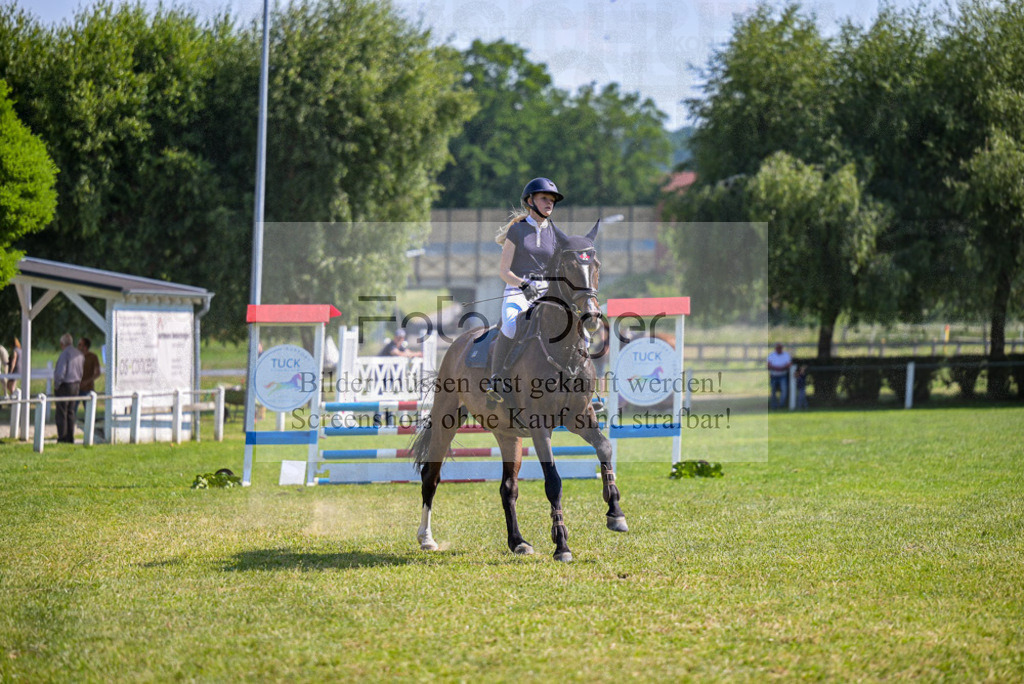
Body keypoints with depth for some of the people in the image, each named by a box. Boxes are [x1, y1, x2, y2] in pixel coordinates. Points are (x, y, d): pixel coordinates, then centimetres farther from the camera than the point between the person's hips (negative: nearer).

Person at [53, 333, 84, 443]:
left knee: (62, 413, -4)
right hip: (75, 385, 8)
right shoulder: (79, 354, 9)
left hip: (64, 385, -8)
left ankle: (62, 438, -5)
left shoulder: (65, 354, -16)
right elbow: (80, 372, 15)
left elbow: (61, 372, -20)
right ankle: (70, 438, 14)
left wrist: (56, 385, -9)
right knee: (71, 413, 13)